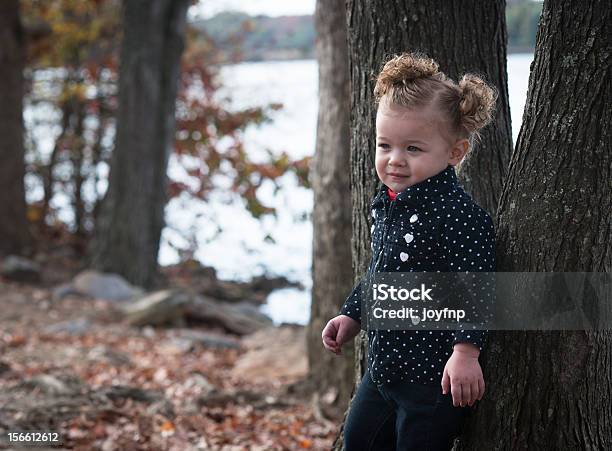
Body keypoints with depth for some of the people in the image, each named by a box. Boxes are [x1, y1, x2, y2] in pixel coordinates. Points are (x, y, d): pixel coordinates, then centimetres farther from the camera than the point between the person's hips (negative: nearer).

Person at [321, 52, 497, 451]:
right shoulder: (387, 205, 7)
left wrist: (466, 350, -28)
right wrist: (352, 315, 24)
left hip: (434, 377, -9)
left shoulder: (457, 214, -21)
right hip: (382, 371, 9)